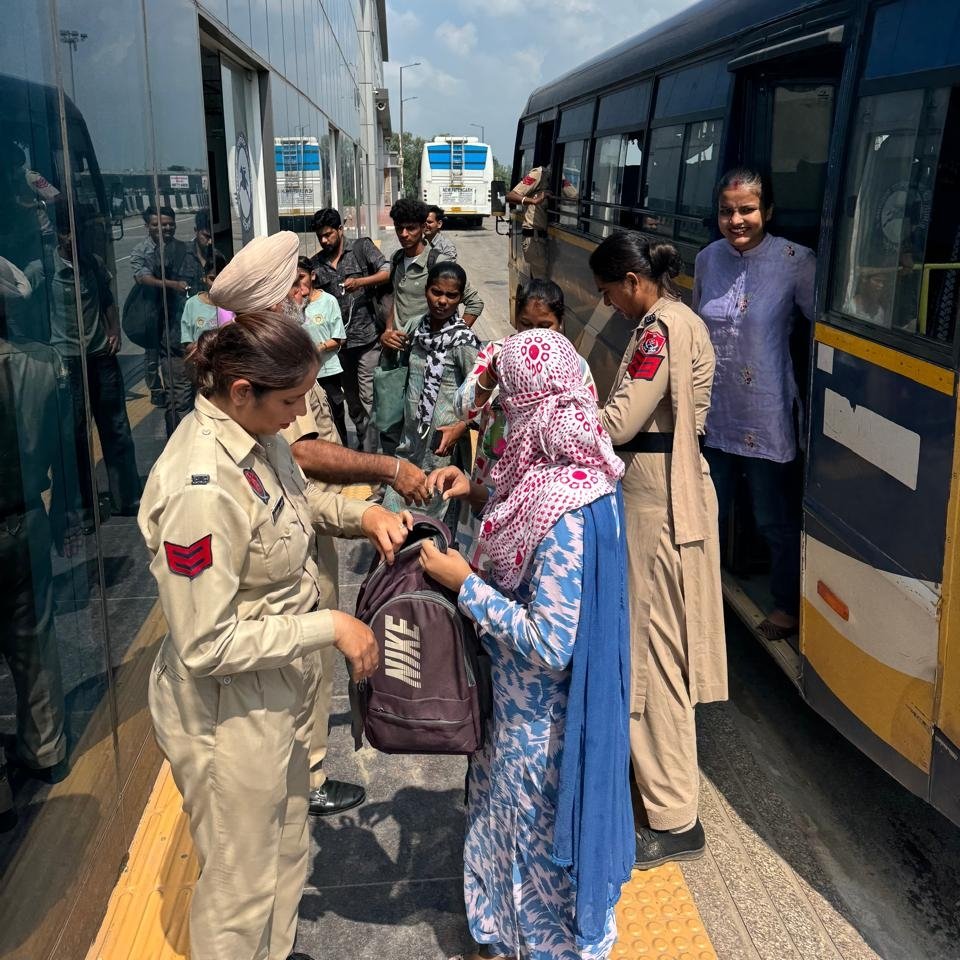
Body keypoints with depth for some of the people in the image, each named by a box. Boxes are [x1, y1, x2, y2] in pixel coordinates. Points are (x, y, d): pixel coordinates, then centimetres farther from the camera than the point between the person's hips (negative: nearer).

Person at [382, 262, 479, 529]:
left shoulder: (463, 340, -14)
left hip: (442, 440, -6)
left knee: (436, 512, 6)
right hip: (412, 435, 6)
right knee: (394, 509, 13)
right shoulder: (419, 329, 5)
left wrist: (460, 427, -24)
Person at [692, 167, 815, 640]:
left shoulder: (795, 261, -12)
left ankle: (788, 605, 31)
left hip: (767, 418, -4)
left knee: (775, 518, 10)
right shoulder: (707, 259, 3)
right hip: (713, 413, 4)